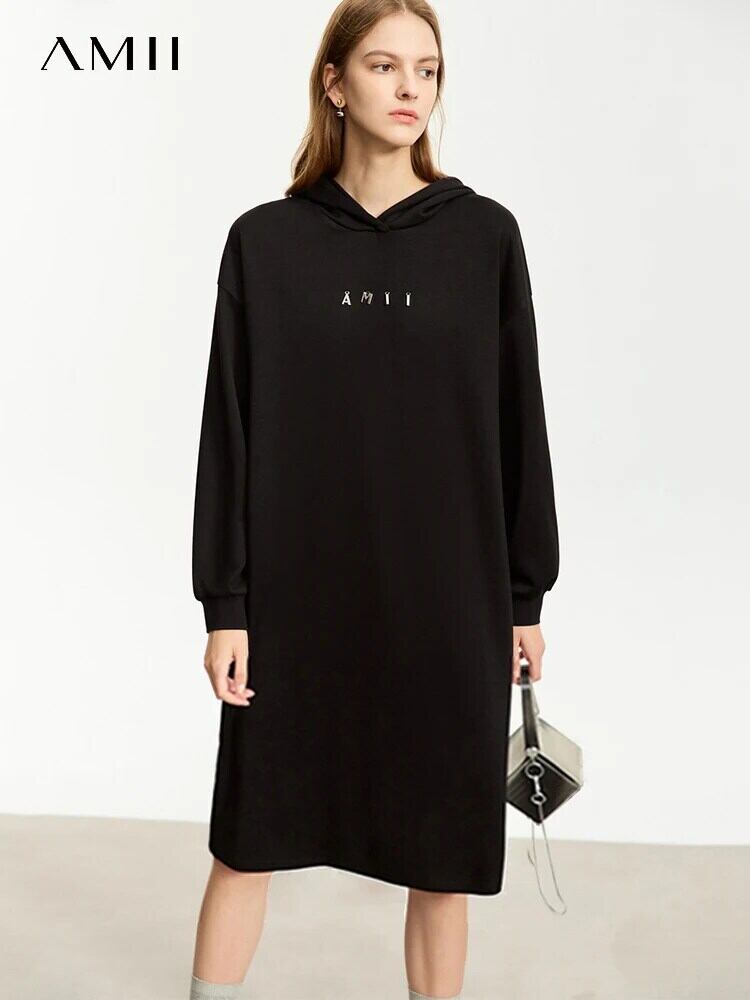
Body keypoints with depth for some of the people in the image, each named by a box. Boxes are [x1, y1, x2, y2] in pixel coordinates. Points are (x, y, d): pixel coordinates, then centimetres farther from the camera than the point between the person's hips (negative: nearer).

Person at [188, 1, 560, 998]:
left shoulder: (485, 236, 1)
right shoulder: (266, 241, 0)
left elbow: (517, 422, 3)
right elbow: (231, 429, -1)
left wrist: (527, 595, 4)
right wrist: (224, 604, -3)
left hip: (449, 601, 0)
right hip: (298, 598, 0)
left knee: (440, 857, 10)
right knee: (247, 839, 11)